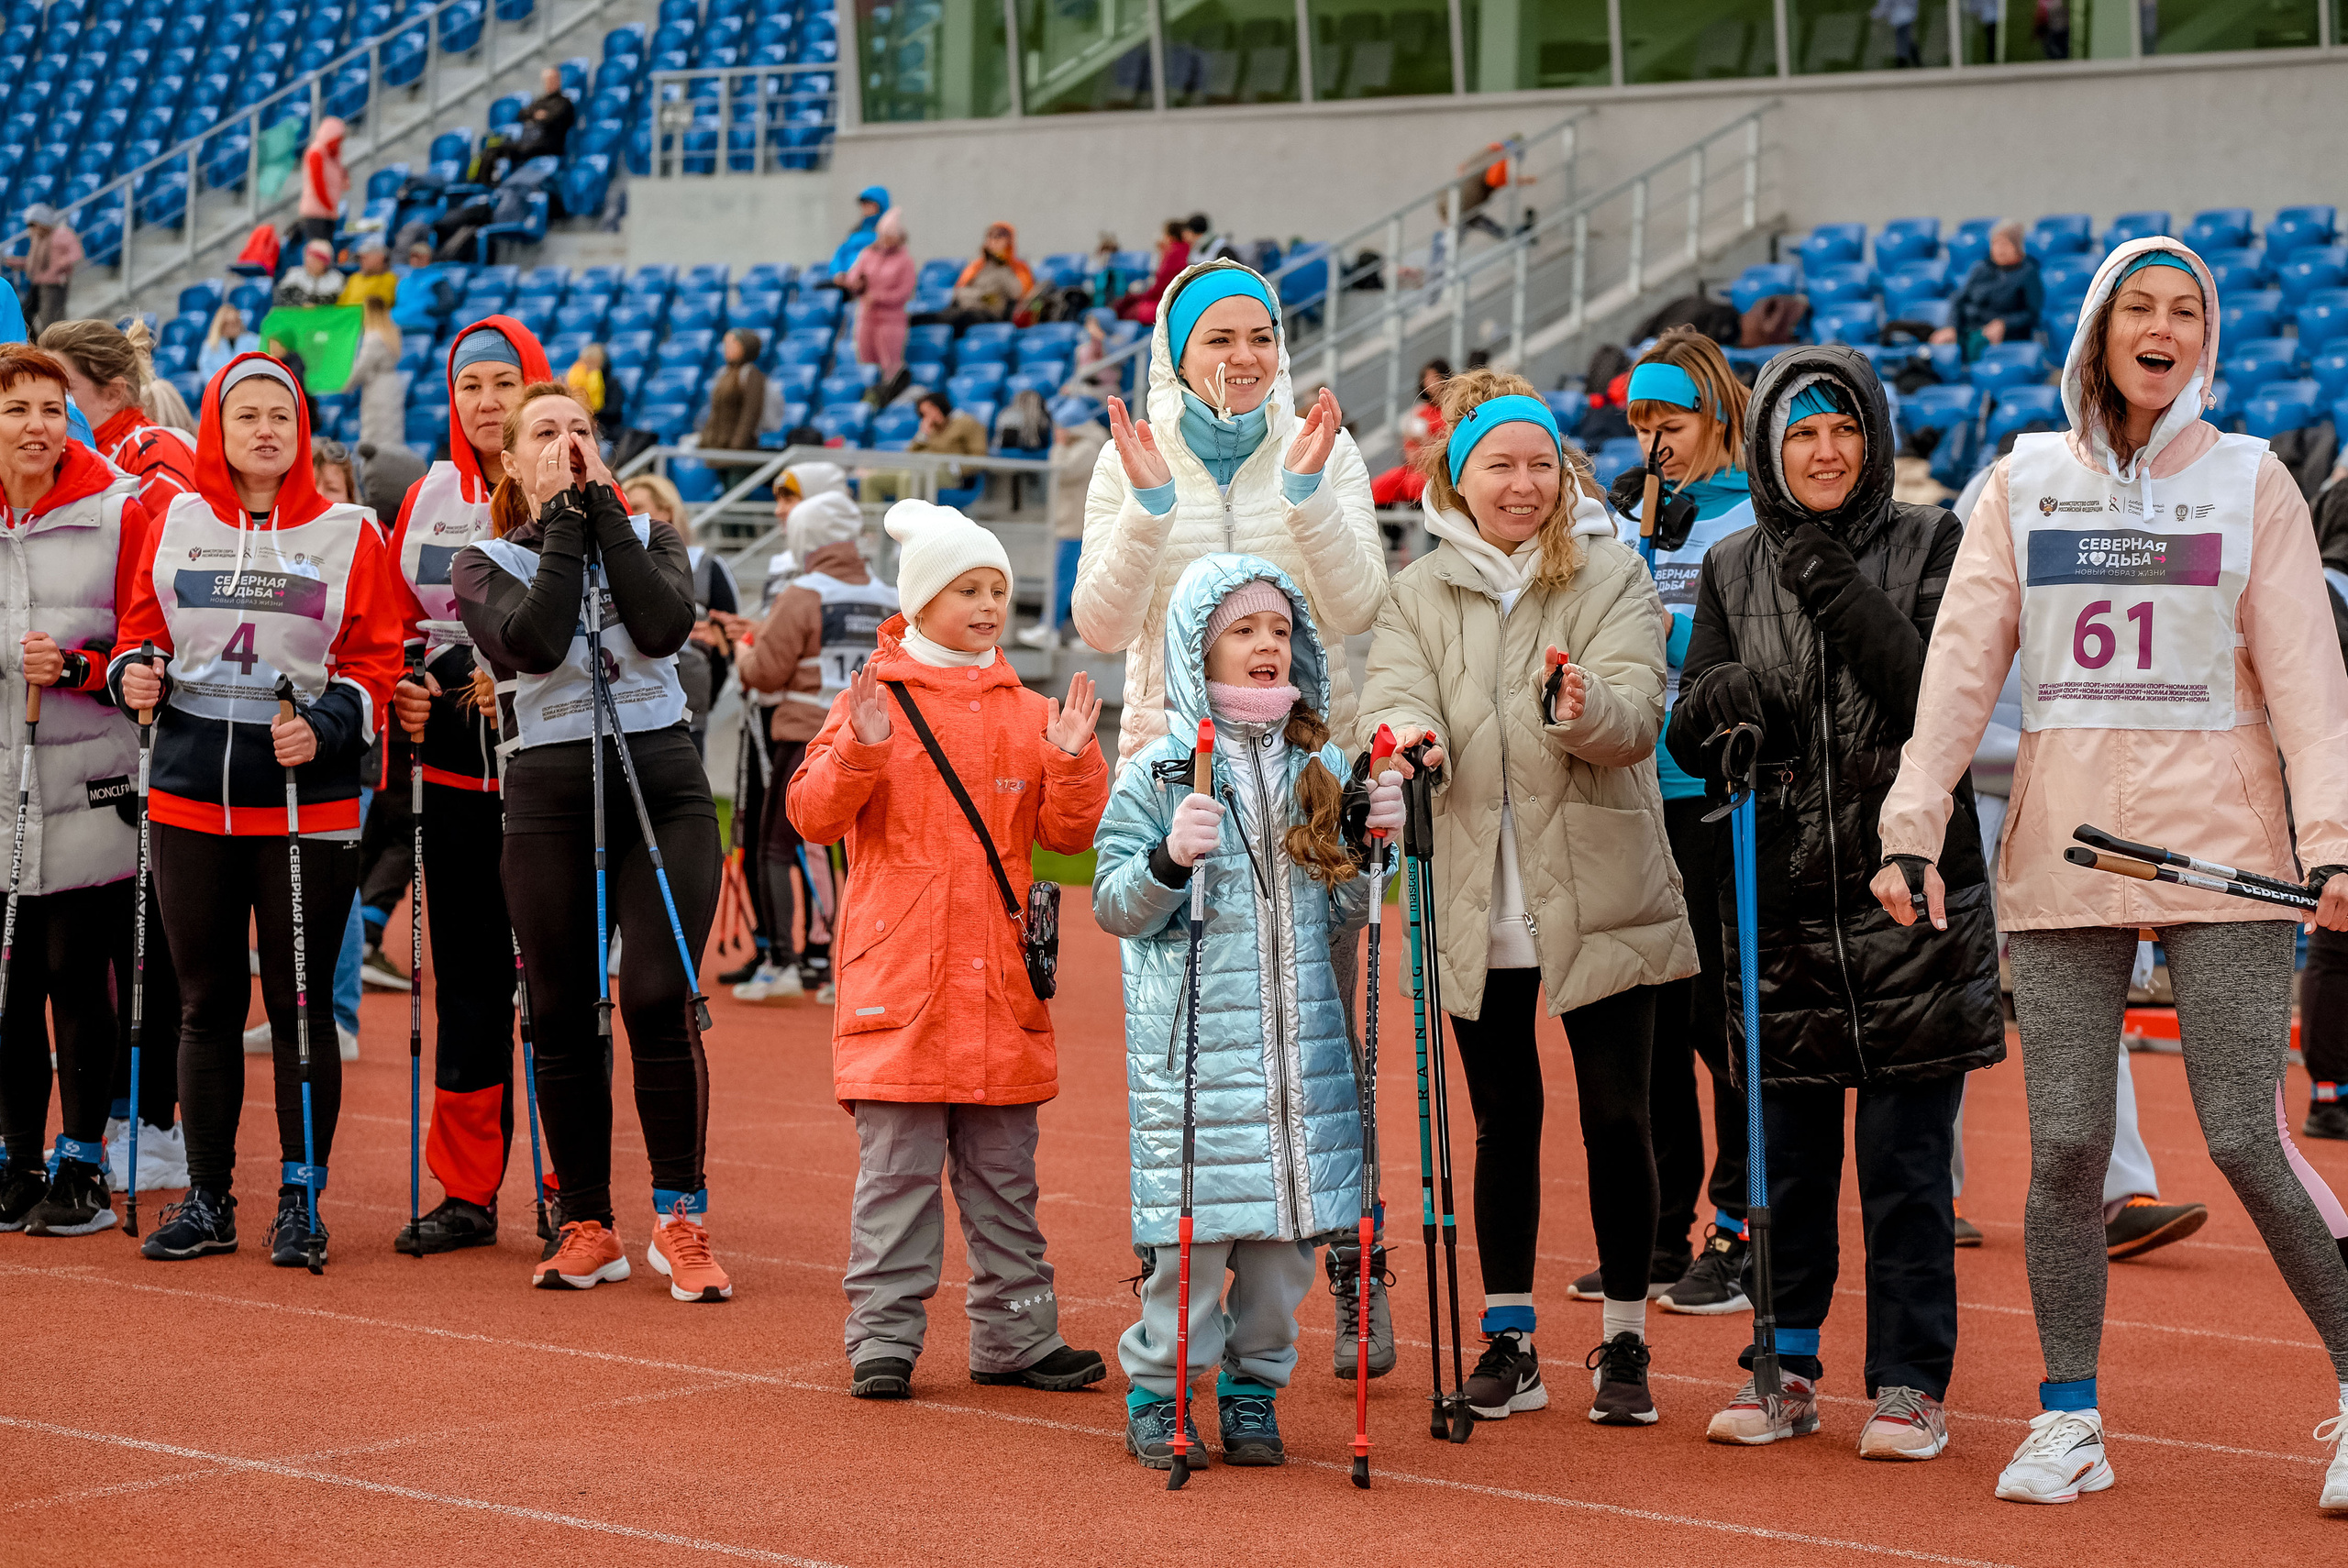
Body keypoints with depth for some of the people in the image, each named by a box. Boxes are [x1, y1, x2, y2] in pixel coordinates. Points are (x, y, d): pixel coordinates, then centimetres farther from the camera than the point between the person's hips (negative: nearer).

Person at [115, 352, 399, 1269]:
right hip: (190, 793, 3)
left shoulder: (348, 534, 1)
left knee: (299, 1003, 1)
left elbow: (374, 662, 0)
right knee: (206, 1002, 8)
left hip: (307, 800, -2)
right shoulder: (174, 524, 9)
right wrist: (136, 674, -5)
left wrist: (325, 726, -16)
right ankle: (208, 1200, 16)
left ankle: (302, 1198, 10)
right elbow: (141, 627, 16)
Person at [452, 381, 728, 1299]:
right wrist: (562, 524, -8)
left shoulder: (647, 539, 12)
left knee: (659, 999, -13)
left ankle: (681, 1221, -3)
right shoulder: (486, 564, 7)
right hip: (550, 798, 0)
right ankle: (587, 1228, 14)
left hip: (662, 784, 0)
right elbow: (535, 643, -13)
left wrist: (603, 506, -5)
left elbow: (666, 624, -9)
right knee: (564, 1016, 2)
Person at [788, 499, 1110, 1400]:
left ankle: (1013, 1335, 17)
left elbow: (1070, 833, 8)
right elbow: (812, 815, -4)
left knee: (1003, 1172, 10)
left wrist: (1072, 760, -8)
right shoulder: (874, 699, 1)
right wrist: (859, 753, -20)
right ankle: (883, 1338, 3)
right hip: (898, 980, -4)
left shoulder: (1027, 714, 11)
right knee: (896, 1169, -3)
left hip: (1000, 983, 4)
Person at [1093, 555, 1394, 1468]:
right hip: (1194, 1039, -4)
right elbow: (1115, 907, -4)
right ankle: (1157, 1391, 11)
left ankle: (1253, 1385, 21)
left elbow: (1342, 914, 14)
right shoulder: (1158, 770, -2)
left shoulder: (1322, 768, 10)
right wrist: (1169, 860, -21)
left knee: (1289, 1222, 6)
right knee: (1194, 1218, -5)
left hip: (1301, 1038, 4)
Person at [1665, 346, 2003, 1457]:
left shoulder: (1929, 545, 2)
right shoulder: (1732, 569, 11)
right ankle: (1784, 1368, 19)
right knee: (1784, 1150, 7)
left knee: (1906, 1157, 0)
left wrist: (1839, 594, -17)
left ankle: (1910, 1382, 8)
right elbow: (1689, 737, 8)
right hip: (1781, 900, 3)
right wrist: (1720, 699, -15)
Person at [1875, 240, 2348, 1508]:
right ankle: (2069, 1423, 11)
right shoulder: (2024, 481, 9)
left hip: (2221, 852, -2)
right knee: (2065, 1145, -1)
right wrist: (1914, 826, -6)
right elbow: (1962, 662, 5)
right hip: (2058, 855, 2)